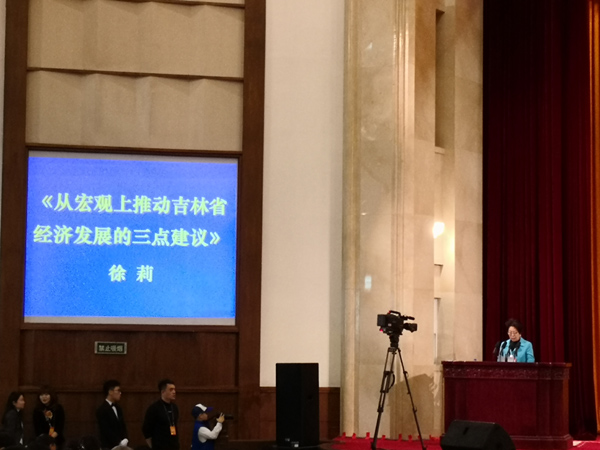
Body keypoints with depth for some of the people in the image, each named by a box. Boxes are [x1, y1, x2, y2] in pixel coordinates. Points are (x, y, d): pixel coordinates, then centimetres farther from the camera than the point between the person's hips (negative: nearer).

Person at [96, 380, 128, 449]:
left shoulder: (117, 407, 14)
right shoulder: (102, 410, -11)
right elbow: (106, 431, -15)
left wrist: (125, 440, -2)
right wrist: (120, 443, -15)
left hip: (121, 446, 7)